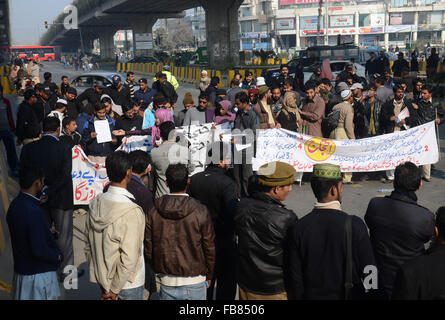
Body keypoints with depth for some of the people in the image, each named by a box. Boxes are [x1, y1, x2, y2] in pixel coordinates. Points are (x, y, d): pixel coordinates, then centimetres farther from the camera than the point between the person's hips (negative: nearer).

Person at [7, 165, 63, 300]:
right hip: (39, 274, -9)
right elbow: (39, 251, -26)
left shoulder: (14, 205, 0)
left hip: (21, 269, 9)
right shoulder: (33, 212, -28)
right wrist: (58, 256, -10)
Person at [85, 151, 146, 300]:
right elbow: (129, 258, -25)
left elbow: (88, 247, 4)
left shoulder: (95, 203, -4)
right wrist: (115, 290, -13)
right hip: (128, 284, -6)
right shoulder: (132, 212, -24)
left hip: (102, 279, 6)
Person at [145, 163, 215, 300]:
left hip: (167, 282, 2)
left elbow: (149, 248, 1)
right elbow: (209, 248, -5)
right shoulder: (200, 211, -12)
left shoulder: (153, 212, -6)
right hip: (194, 283, -2)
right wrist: (209, 276, 10)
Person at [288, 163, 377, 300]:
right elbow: (368, 270, -13)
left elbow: (295, 274, -5)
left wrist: (300, 296, 9)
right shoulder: (354, 225, -19)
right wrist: (374, 294, 3)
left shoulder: (299, 227, -12)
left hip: (312, 295, 2)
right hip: (350, 295, -2)